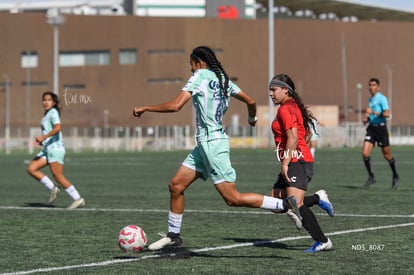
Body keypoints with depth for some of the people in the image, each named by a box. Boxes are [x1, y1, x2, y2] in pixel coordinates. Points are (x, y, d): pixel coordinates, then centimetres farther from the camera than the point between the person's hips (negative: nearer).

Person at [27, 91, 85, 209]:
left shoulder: (53, 112, -8)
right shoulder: (47, 114, 20)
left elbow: (58, 127, -25)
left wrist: (44, 136, -30)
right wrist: (43, 141, 15)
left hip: (55, 148, -9)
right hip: (47, 149, 9)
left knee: (58, 176, -11)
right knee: (31, 169, 0)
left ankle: (78, 199, -6)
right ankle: (52, 188, 4)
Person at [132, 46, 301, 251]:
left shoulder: (200, 76, -10)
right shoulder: (222, 79, 12)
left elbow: (175, 106, -18)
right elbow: (250, 101, 21)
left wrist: (145, 108, -7)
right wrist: (252, 118, 42)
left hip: (212, 143, -9)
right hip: (204, 144, 9)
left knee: (233, 199, -8)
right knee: (176, 185, 11)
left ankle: (285, 205, -10)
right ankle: (173, 235, 19)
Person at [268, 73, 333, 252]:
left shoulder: (285, 110, -10)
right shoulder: (294, 106, 19)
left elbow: (293, 137, -20)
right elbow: (306, 133, 25)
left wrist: (285, 163, -21)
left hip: (297, 163, -10)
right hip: (297, 162, 10)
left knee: (296, 205, -16)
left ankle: (322, 242, -13)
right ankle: (318, 199, 11)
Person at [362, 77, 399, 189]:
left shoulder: (382, 98, -11)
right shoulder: (371, 99, 14)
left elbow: (387, 114, -22)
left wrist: (374, 112, -30)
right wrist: (367, 119, 10)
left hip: (381, 128, -7)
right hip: (371, 128, 7)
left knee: (387, 155, 5)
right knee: (365, 153, -9)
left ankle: (396, 177, 25)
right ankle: (371, 177, 2)